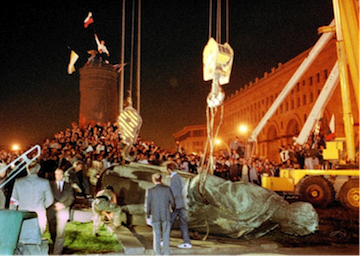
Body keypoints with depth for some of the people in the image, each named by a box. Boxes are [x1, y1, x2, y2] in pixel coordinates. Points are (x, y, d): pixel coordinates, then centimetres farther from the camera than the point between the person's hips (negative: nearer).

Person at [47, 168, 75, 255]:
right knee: (52, 231, 8)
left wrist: (63, 205, -8)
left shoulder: (68, 186, 13)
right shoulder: (50, 184, 12)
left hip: (63, 210, -1)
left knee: (60, 232, -10)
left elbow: (71, 198, 6)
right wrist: (56, 204, -12)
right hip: (52, 210, 1)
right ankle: (56, 244, 32)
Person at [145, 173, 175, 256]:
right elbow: (172, 202, -1)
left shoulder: (150, 191, -8)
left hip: (155, 217, 0)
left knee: (157, 236, 10)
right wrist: (173, 209, 20)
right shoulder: (167, 189, -6)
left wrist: (147, 217, 6)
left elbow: (147, 205, -5)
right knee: (166, 236, 8)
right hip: (166, 216, 0)